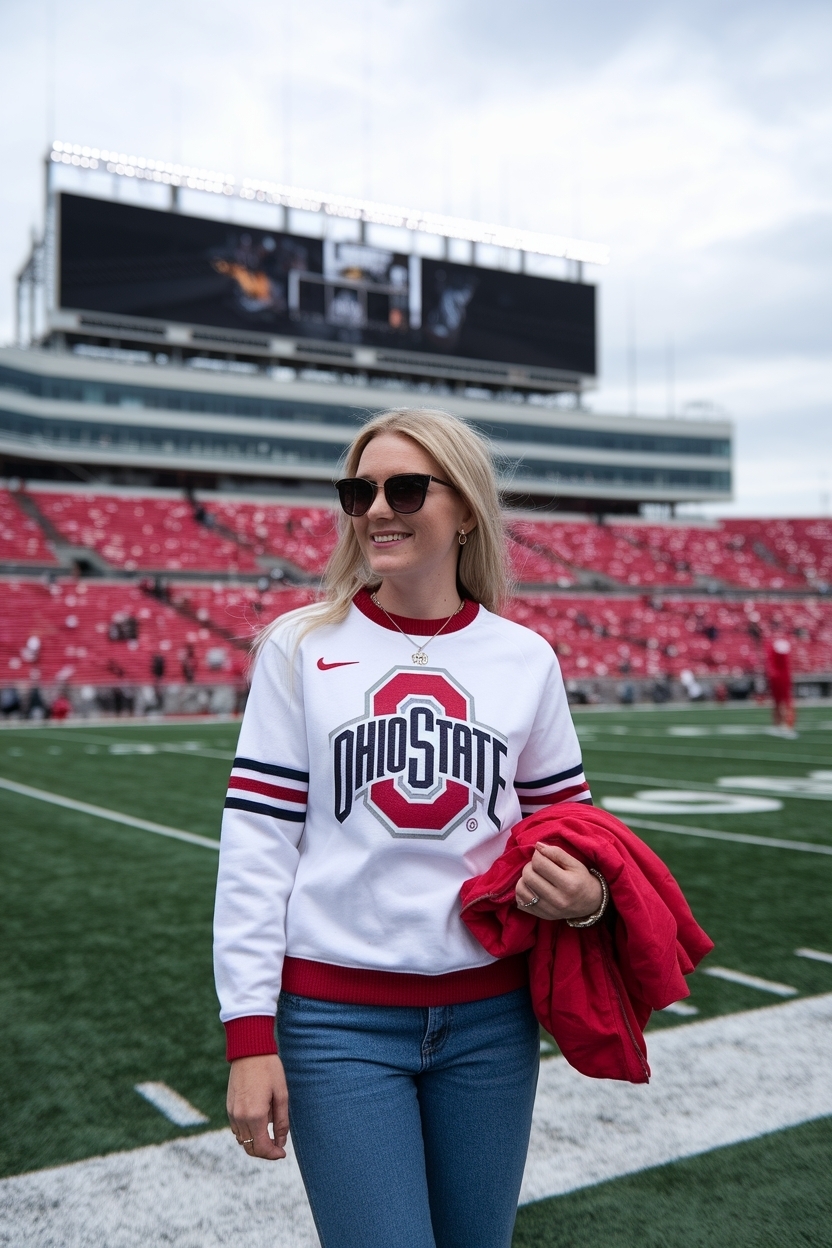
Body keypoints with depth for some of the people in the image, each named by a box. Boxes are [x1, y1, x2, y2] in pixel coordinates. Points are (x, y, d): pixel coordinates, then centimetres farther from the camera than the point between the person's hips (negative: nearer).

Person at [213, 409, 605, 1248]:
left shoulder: (525, 658, 2)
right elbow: (255, 843, -5)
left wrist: (583, 895, -11)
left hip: (489, 1017, 3)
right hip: (339, 1020, -2)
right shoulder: (302, 646, -4)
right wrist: (249, 1034, -8)